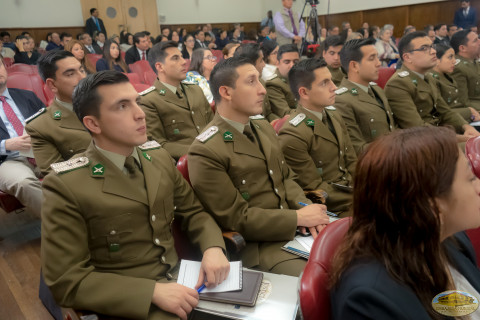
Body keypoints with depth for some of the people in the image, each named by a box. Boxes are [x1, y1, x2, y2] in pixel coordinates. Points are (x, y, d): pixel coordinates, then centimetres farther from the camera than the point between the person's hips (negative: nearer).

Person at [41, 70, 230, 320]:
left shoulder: (158, 157, 1)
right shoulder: (65, 186, -15)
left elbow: (193, 212, 9)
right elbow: (67, 280, -13)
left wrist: (213, 248, -11)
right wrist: (153, 291, -20)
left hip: (181, 279, 5)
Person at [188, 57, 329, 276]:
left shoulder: (263, 127, 9)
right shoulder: (206, 152, -16)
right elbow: (236, 217, -16)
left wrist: (306, 208, -5)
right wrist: (298, 217, -14)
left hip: (297, 227, 8)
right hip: (258, 245, -7)